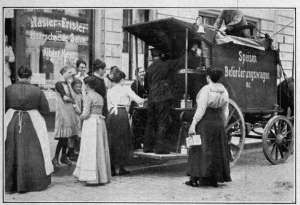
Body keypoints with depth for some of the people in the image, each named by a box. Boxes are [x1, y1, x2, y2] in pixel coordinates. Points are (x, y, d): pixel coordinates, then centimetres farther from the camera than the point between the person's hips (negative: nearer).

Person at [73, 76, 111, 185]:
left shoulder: (88, 97, -9)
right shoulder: (100, 97, 13)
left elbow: (86, 113, -16)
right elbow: (99, 112, 9)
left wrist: (81, 117, 5)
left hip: (91, 123, -8)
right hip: (100, 122, 8)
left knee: (91, 149, -5)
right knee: (100, 149, 11)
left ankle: (93, 177, -6)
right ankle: (102, 176, 15)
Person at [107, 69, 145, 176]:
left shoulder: (109, 91, 13)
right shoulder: (126, 89, 2)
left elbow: (109, 106, 12)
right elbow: (138, 99, 1)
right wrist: (144, 100, 20)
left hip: (111, 115, 4)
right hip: (122, 114, -4)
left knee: (112, 141, 9)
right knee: (123, 141, 3)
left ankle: (112, 168, 10)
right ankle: (120, 167, 4)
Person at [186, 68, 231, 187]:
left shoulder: (205, 90, -12)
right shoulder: (224, 91, 6)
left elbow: (201, 110, -16)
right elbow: (225, 112, 9)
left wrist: (193, 125, -13)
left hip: (204, 123, -5)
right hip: (218, 123, 5)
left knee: (200, 150, 3)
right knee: (217, 151, 12)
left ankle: (195, 178, 5)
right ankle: (214, 179, 17)